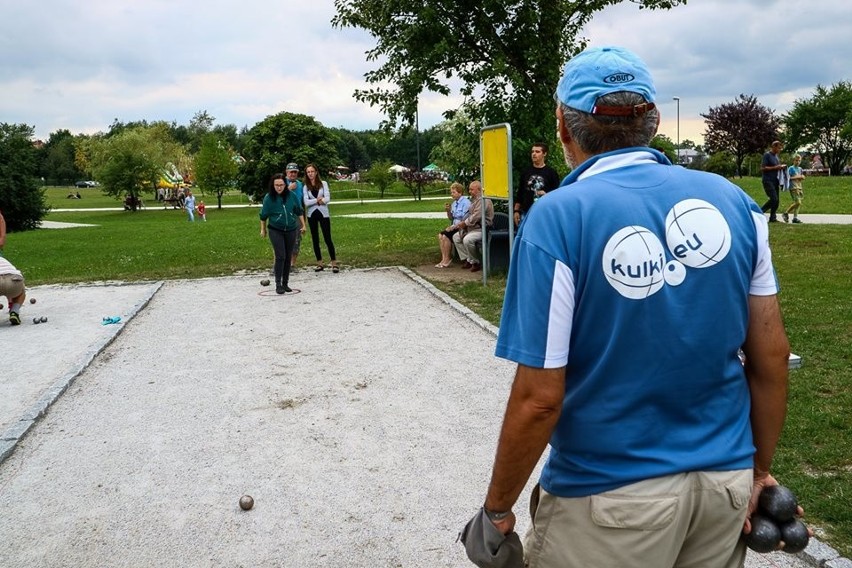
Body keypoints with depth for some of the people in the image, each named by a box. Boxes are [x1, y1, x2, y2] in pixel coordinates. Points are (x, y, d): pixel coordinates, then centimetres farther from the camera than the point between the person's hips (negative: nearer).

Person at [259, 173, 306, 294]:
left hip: (291, 230, 3)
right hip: (275, 230, -3)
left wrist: (303, 225, 10)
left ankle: (285, 283, 18)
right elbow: (263, 215, 2)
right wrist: (263, 229, 9)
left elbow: (299, 211, 8)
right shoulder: (269, 197, -10)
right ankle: (278, 284, -6)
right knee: (280, 256, -12)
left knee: (288, 257, 7)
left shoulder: (292, 195, -5)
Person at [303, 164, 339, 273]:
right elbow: (306, 202, -6)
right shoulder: (305, 187, 6)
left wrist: (314, 201, -10)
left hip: (323, 214, -2)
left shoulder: (323, 184, 3)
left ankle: (334, 263, -3)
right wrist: (318, 200, -12)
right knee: (315, 239, 7)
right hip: (312, 215, 2)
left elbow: (327, 198, -9)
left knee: (327, 238, -6)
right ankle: (319, 263, 14)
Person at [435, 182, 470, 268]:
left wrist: (454, 226, -19)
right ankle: (444, 258, -13)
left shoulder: (466, 202, -12)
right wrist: (448, 211, 0)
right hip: (454, 226, 8)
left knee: (446, 236, -23)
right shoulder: (454, 203, 12)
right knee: (440, 235, -13)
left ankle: (447, 260, -11)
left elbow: (465, 220, -18)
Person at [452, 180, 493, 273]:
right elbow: (470, 215, 22)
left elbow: (476, 216, -26)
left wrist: (465, 223, -15)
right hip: (472, 227, 11)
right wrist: (463, 223, 4)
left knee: (467, 239, -32)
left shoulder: (483, 200, -17)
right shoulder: (474, 199, 17)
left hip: (481, 229, -11)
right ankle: (466, 259, 8)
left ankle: (475, 262, -13)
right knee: (456, 237, 9)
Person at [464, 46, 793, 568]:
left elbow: (539, 398, -18)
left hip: (612, 496, -4)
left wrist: (497, 509, -4)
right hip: (727, 480, 5)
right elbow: (772, 356, 2)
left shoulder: (558, 218, -17)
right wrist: (759, 469, 14)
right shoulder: (732, 200, -3)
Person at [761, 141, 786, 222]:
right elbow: (762, 168, -14)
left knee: (777, 200, 3)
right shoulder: (767, 155, -7)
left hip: (775, 181, 8)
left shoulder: (776, 156, 18)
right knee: (774, 199, -17)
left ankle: (773, 218, 8)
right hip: (768, 180, -8)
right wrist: (775, 167, -16)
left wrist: (781, 167, 8)